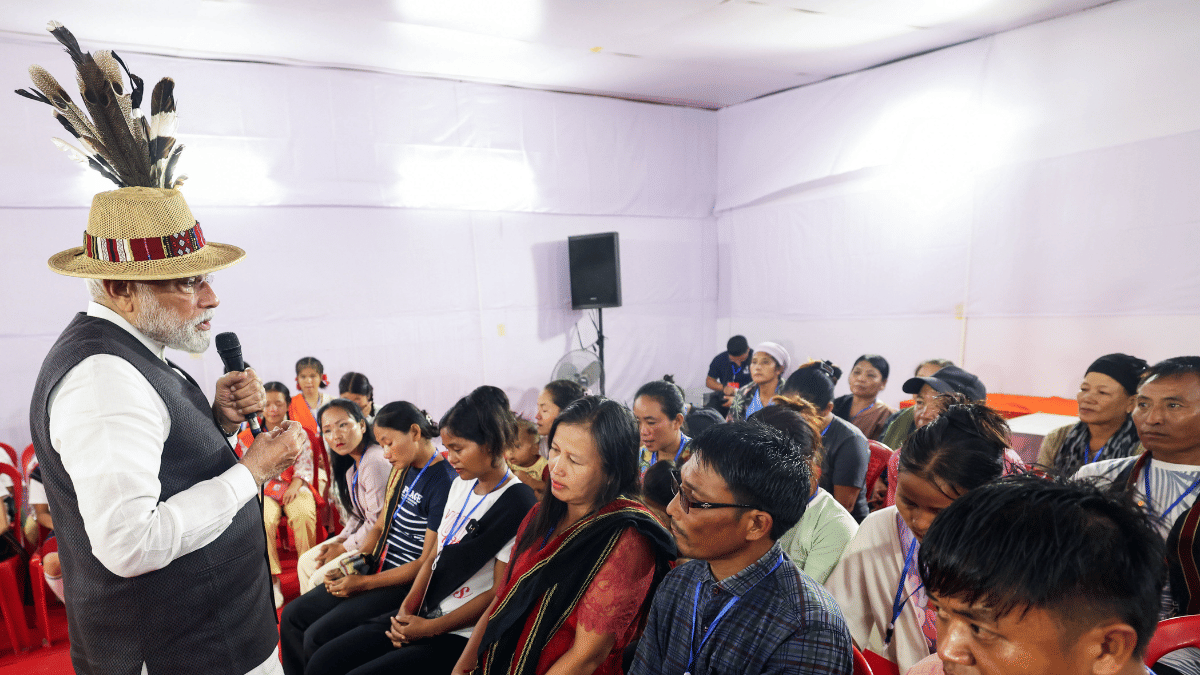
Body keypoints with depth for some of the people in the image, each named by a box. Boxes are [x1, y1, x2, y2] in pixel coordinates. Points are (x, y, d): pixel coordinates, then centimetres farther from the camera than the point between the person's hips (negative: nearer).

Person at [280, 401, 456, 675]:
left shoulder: (443, 482, -21)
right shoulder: (402, 469, 7)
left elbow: (427, 563, -20)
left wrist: (363, 583, -15)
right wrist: (349, 566, 1)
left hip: (406, 583, -9)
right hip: (377, 569, 9)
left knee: (318, 637, -16)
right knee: (293, 616, 6)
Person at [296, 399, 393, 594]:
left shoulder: (376, 462, -24)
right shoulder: (352, 466, 10)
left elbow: (378, 525, -23)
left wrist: (343, 548, -11)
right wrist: (339, 540, 2)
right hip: (360, 534, 10)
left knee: (321, 579, -11)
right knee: (306, 563, 13)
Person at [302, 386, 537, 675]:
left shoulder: (516, 505, -18)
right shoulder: (461, 484, 8)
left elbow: (499, 594, -17)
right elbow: (433, 556, 12)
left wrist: (430, 628, -14)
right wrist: (408, 607, -2)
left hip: (462, 634, -8)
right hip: (421, 614, 8)